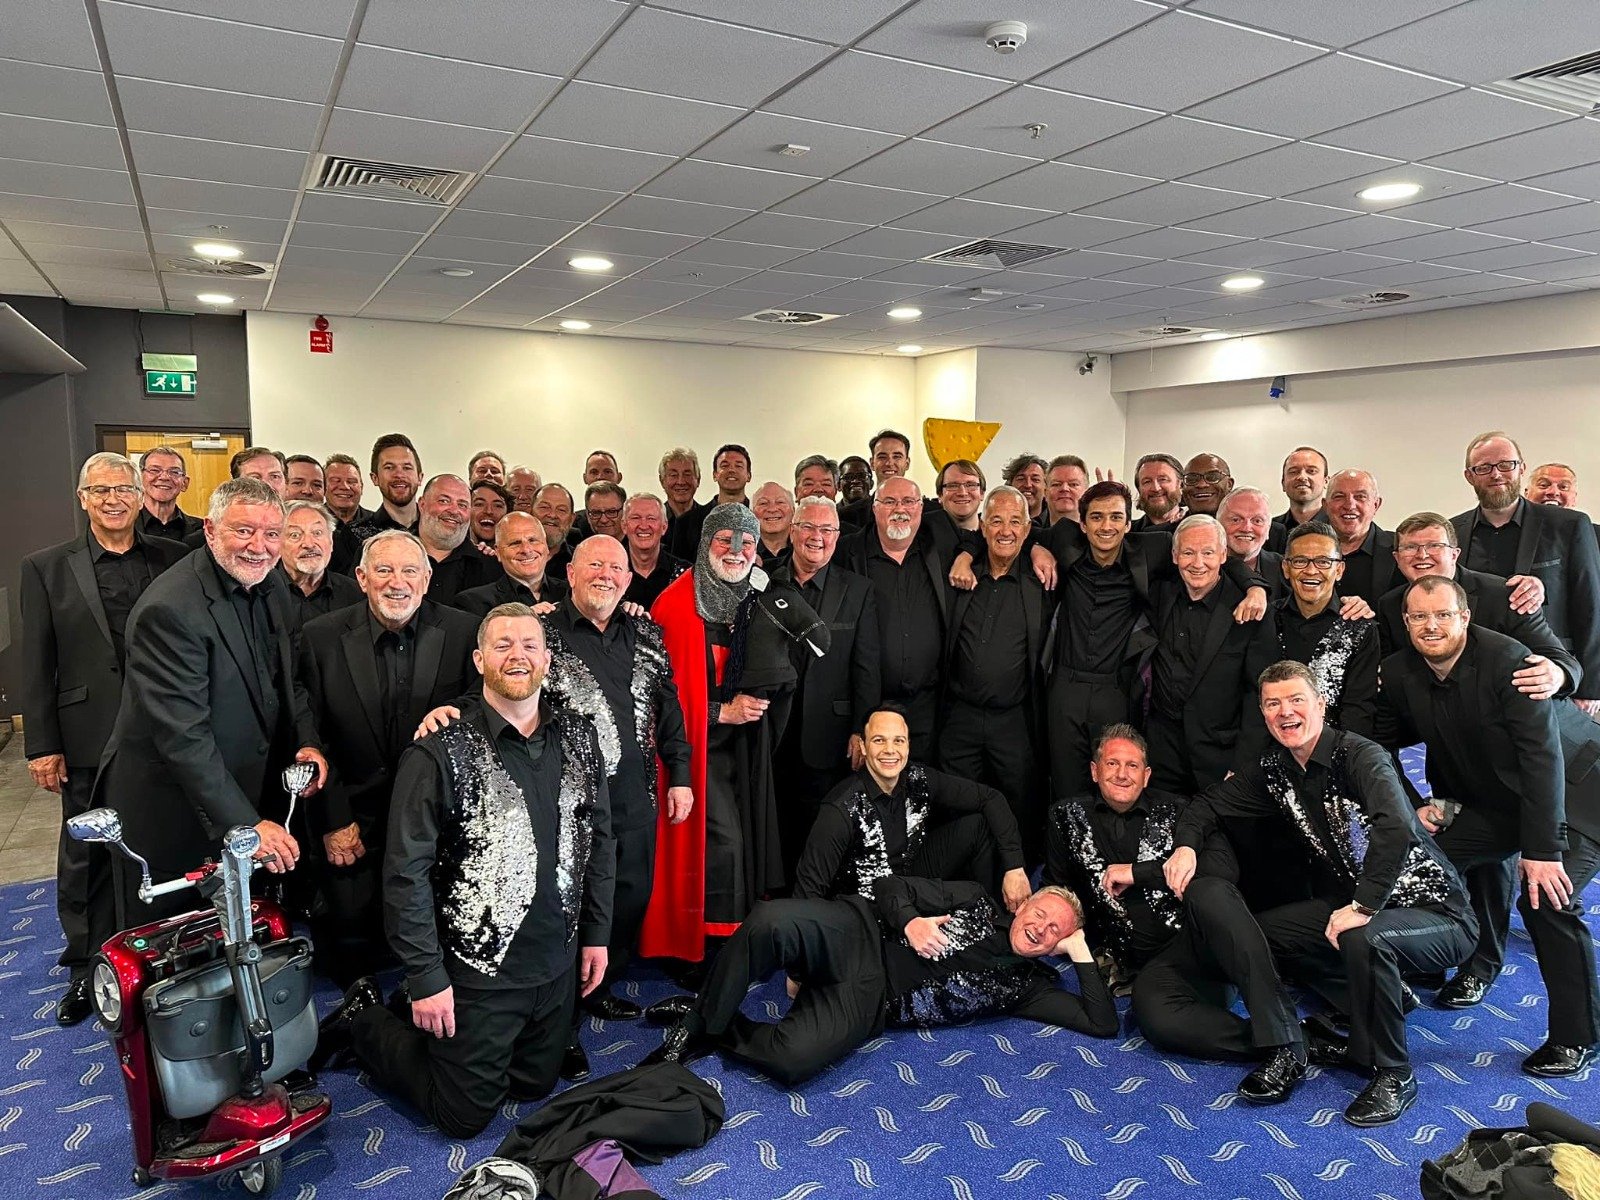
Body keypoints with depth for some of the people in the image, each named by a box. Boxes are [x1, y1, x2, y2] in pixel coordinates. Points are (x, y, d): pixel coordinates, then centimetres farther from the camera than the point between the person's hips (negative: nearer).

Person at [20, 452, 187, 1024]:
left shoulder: (173, 559, 2)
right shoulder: (46, 567, 2)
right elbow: (34, 664, 0)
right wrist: (42, 746, -4)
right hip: (90, 738, 0)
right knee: (86, 855, 11)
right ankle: (86, 966, 27)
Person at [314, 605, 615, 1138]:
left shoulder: (577, 734, -1)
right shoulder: (441, 751, -17)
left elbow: (599, 838, 7)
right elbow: (406, 872, -15)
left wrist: (596, 933, 7)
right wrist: (426, 979, -14)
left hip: (558, 962, 6)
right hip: (477, 968, -5)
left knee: (537, 1085, 21)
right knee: (464, 1114, 10)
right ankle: (364, 1022, 29)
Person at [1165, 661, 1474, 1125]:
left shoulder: (1359, 755, -20)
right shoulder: (1275, 769, 2)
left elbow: (1397, 829, -37)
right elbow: (1211, 802, 12)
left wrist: (1363, 907, -36)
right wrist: (1186, 845, -7)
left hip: (1435, 912, -7)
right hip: (1352, 905, 7)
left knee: (1362, 939, -36)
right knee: (1255, 931, -5)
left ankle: (1393, 1074, -12)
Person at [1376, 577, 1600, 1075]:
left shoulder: (1507, 659, -27)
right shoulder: (1399, 671, -9)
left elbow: (1543, 756, -28)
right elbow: (1386, 744, 4)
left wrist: (1542, 850, -30)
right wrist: (1416, 807, -8)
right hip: (1498, 799, 6)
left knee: (1546, 899, -22)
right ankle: (1480, 962, 19)